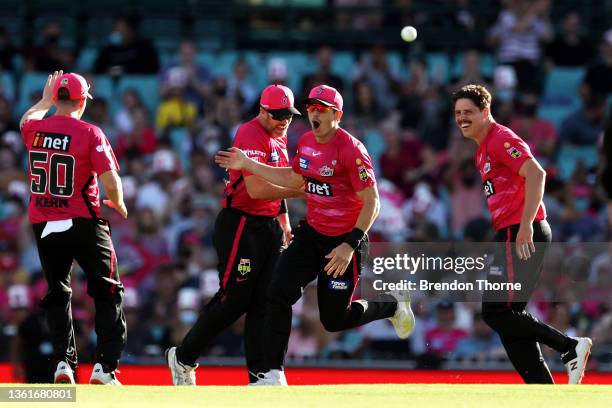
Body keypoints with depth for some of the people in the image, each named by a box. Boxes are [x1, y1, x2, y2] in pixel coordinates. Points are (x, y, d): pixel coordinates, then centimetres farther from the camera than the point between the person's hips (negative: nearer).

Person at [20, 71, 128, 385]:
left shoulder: (34, 129, 1)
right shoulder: (89, 133, -10)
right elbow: (111, 182, -14)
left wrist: (45, 100, 43)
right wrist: (118, 205, 6)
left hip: (43, 226, 4)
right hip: (83, 223, -4)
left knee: (57, 295, 17)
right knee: (107, 293, 7)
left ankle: (63, 362, 5)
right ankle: (104, 365, -3)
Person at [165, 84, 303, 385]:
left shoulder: (279, 137, 15)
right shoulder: (250, 135, -16)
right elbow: (256, 189, -25)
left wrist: (285, 224, 21)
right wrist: (299, 191, -20)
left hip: (268, 225, 9)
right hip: (240, 225, -9)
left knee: (265, 300, 4)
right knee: (234, 299, -7)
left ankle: (259, 377, 5)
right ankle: (183, 358, 8)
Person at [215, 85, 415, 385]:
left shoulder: (351, 150, -20)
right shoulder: (306, 142, 3)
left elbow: (372, 203, -20)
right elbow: (294, 180, 21)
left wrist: (350, 245, -28)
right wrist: (247, 165, 14)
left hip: (344, 240, -6)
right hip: (311, 234, 6)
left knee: (334, 319, 5)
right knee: (279, 293, -11)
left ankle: (392, 304, 32)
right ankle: (273, 374, -7)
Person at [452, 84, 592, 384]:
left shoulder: (501, 139, -9)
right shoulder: (482, 151, 21)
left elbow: (536, 174, -22)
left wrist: (526, 225, -29)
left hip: (521, 236, -10)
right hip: (511, 235, 10)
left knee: (496, 312, -14)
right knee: (508, 317, 8)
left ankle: (571, 347, -11)